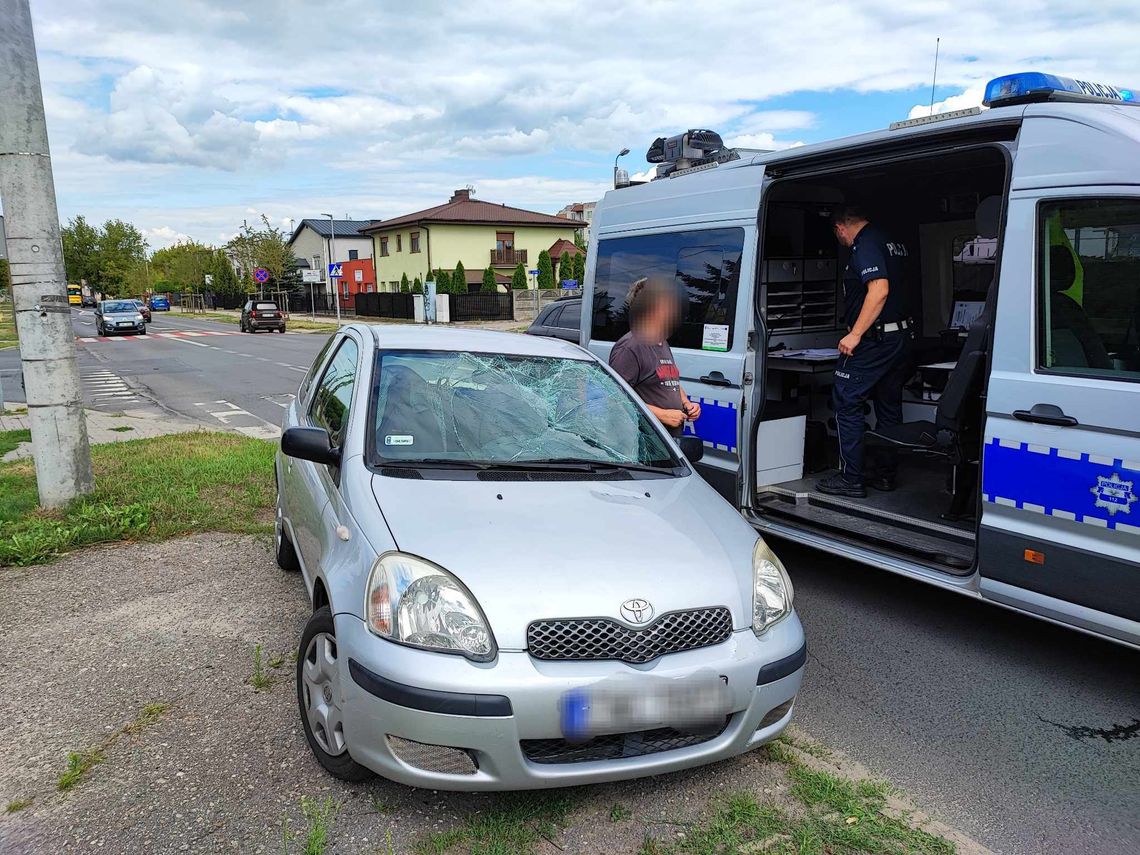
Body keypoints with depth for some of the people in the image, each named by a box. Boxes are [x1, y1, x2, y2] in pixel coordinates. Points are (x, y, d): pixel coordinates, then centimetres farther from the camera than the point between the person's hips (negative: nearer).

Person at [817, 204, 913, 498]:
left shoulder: (866, 244, -14)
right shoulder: (893, 242, 15)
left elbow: (879, 290, -25)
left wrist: (855, 334, -24)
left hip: (873, 340, -10)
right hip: (901, 336, 10)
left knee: (846, 404, -3)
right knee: (889, 407, 14)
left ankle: (850, 479, -1)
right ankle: (885, 474, 22)